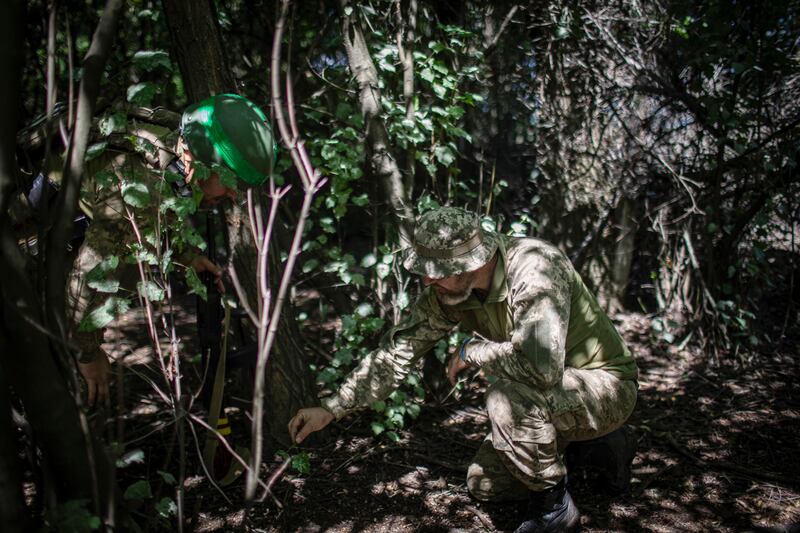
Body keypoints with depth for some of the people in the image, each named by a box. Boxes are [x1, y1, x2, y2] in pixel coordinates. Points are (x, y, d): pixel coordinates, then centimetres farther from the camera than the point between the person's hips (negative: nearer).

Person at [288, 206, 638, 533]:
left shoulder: (534, 269, -34)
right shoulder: (446, 292, -11)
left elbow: (541, 365, -46)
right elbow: (399, 350, -6)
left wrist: (472, 351, -27)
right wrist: (330, 410, -9)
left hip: (605, 386, -8)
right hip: (543, 400, 8)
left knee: (508, 396, -35)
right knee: (483, 486, 11)